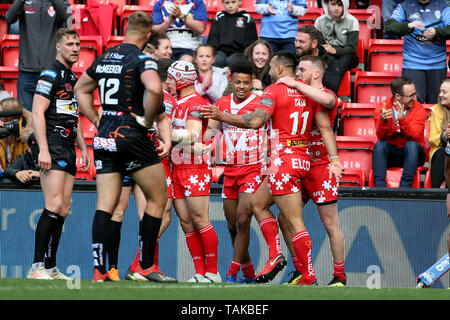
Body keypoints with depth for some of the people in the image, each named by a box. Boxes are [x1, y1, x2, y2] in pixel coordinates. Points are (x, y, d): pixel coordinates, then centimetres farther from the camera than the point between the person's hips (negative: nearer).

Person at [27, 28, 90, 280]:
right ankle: (37, 267, -18)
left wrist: (84, 148, 23)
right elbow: (38, 113, -15)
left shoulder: (73, 78, 20)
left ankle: (51, 268, 9)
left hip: (69, 150, 9)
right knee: (54, 206, -17)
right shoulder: (51, 75, -8)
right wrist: (43, 150, -21)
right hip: (53, 149, -9)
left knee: (64, 210, 6)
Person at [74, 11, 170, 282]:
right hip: (132, 136, -6)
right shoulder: (142, 60, -9)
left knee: (105, 205, 3)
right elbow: (155, 89, -28)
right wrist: (147, 120, -12)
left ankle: (99, 270, -4)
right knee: (158, 198, 7)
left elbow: (81, 89, 27)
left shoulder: (103, 59, 13)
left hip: (104, 139, 6)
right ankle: (145, 267, 5)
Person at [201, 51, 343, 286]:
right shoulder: (307, 91, 12)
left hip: (284, 159, -8)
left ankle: (309, 277, -6)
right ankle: (275, 256, 11)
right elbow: (325, 126, 6)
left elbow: (256, 121, -20)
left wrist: (221, 116, -15)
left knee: (294, 222, -6)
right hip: (303, 158, 8)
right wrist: (334, 158, 4)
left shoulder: (274, 90, -7)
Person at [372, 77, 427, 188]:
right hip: (390, 153, 1)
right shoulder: (382, 107, -5)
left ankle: (405, 188, -37)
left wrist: (402, 120, -38)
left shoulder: (418, 108, -7)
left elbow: (414, 135, -21)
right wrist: (383, 120, -36)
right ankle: (379, 187, -35)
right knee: (379, 145, -28)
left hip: (411, 153, -1)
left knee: (411, 145, -32)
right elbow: (381, 136, -15)